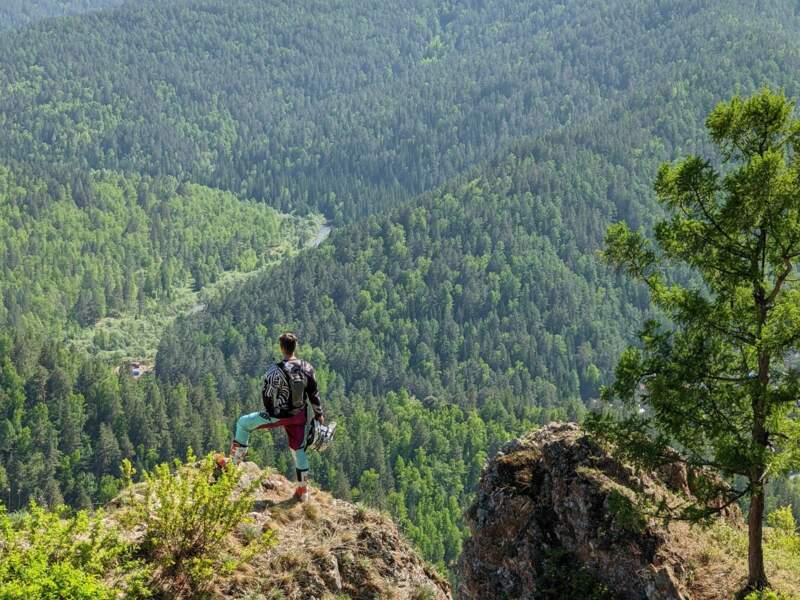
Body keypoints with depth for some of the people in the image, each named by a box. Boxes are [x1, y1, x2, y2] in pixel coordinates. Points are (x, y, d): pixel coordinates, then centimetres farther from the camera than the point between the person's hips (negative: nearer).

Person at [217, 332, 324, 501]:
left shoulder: (275, 371, -21)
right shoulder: (307, 368, -6)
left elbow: (267, 394, -15)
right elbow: (313, 393, 3)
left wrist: (270, 413, 3)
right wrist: (319, 414, 15)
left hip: (280, 415, -5)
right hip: (300, 416, 5)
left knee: (243, 423, 12)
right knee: (298, 450, 18)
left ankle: (234, 462, 17)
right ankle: (303, 490, 23)